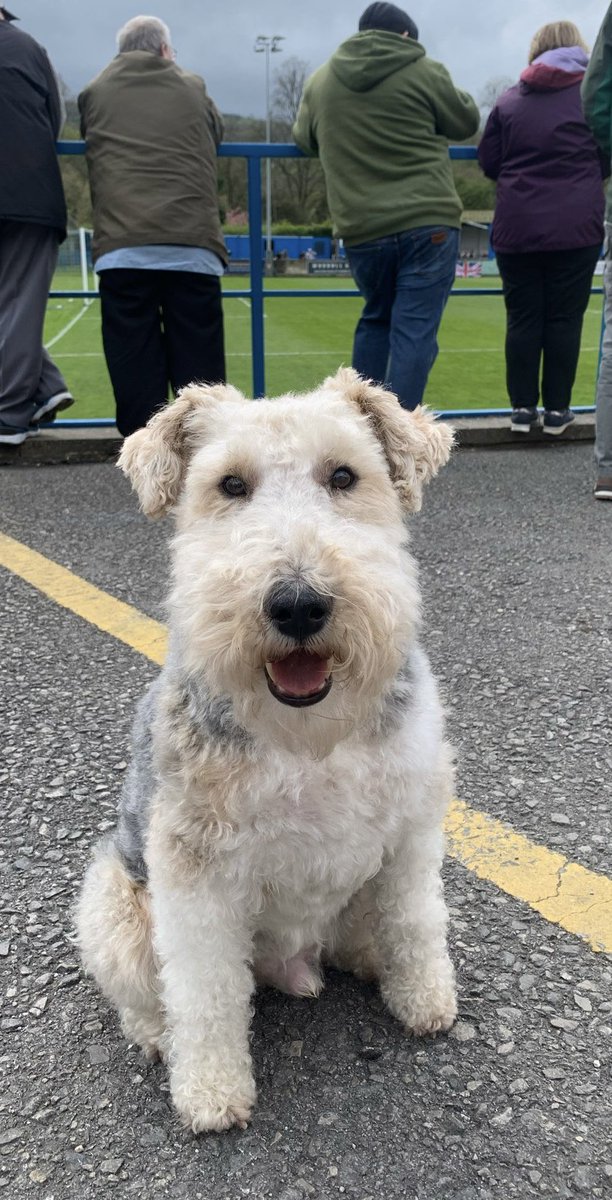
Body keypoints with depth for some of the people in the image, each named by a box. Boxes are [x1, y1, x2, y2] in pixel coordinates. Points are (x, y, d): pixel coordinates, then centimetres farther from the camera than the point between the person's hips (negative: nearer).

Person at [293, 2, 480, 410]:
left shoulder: (320, 80, 12)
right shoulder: (424, 71, 1)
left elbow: (304, 138, 26)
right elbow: (467, 122, 12)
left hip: (362, 230, 4)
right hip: (428, 224, -4)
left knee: (376, 319, 22)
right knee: (414, 330, -3)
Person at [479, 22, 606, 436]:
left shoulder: (509, 100, 8)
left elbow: (489, 162, 11)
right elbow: (606, 161, 7)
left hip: (517, 227, 1)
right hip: (575, 227, -1)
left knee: (522, 317, 6)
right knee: (565, 317, 3)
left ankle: (523, 407, 7)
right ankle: (557, 408, 5)